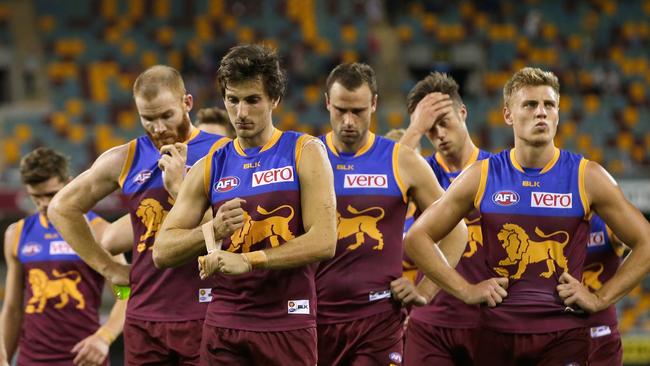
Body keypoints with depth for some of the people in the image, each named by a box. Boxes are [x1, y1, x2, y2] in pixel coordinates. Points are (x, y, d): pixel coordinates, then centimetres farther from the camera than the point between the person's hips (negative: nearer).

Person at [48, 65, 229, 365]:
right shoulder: (125, 159, 9)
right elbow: (62, 208, 19)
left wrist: (179, 186, -15)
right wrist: (108, 268, 14)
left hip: (204, 317, -4)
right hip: (144, 319, 4)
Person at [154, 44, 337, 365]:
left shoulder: (305, 153, 1)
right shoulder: (210, 167, 10)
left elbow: (323, 242, -10)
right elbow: (162, 250, 8)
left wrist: (248, 260, -17)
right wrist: (214, 230, -11)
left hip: (287, 323, -3)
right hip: (223, 324, 3)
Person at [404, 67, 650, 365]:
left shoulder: (585, 177, 0)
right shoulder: (481, 177, 3)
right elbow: (417, 238, 8)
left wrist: (601, 299, -2)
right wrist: (466, 291, 0)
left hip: (563, 336, -2)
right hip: (498, 332, 2)